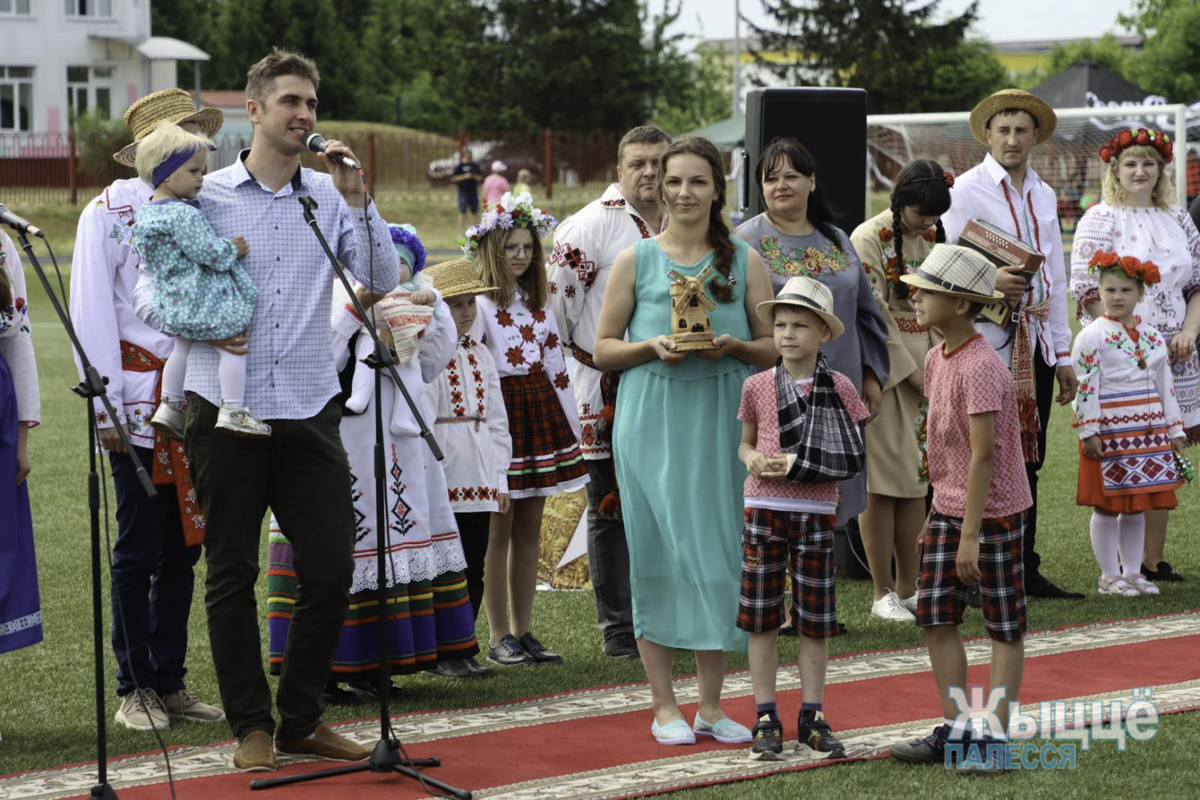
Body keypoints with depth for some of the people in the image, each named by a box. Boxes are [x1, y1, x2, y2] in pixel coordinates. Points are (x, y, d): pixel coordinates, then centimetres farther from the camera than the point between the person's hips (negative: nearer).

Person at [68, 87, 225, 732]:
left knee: (183, 546, 8)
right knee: (138, 549, 0)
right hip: (141, 402, -5)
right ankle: (135, 689, 9)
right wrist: (105, 407, -12)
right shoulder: (111, 210, -1)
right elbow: (91, 313, -5)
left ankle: (170, 683, 17)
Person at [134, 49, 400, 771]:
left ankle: (303, 719, 17)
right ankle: (252, 727, 14)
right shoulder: (205, 196, 3)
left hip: (310, 411, 2)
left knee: (332, 568, 2)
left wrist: (356, 197, -9)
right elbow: (151, 295, 4)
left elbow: (384, 280, -1)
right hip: (227, 408, -2)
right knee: (232, 573, 3)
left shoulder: (330, 198, 8)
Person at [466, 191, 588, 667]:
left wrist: (572, 427, 17)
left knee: (529, 530, 8)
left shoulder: (538, 305, 16)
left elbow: (557, 367, 19)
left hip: (540, 414, 6)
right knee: (498, 531, -2)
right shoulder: (480, 305, -5)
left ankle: (523, 632, 14)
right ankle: (499, 637, 3)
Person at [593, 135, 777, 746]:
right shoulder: (635, 260, 5)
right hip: (652, 425, -1)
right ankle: (664, 707, 8)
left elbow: (774, 347, 10)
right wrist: (653, 347, -12)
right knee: (658, 556, -1)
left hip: (722, 424, 1)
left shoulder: (744, 261, 8)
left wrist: (734, 346, -11)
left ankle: (710, 706, 11)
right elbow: (603, 349, 6)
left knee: (720, 554, 1)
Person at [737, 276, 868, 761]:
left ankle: (813, 717, 17)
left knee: (815, 620, 6)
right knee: (761, 617, 3)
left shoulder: (838, 388, -1)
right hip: (764, 508, 1)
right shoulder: (758, 386, 4)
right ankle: (765, 717, 12)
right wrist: (754, 460, -8)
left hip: (815, 512, -1)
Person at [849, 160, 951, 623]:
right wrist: (909, 371, -14)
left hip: (923, 364, 6)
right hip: (881, 370, -6)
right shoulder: (868, 239, -11)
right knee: (882, 480, -4)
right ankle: (883, 593, 2)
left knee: (916, 480, 8)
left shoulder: (933, 238, 9)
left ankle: (910, 588, 15)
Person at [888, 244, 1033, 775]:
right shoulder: (935, 360, 7)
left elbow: (983, 455, -21)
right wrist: (935, 515, 16)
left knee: (1003, 626, 2)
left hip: (992, 512, -8)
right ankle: (954, 729, 16)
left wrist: (970, 534, -21)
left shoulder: (981, 368, -20)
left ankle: (995, 737, 7)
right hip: (948, 509, 9)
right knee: (936, 617, 7)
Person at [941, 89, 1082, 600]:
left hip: (1036, 344, 6)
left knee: (1028, 459, 9)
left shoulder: (1044, 195, 16)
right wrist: (991, 281, -27)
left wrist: (1062, 354, 16)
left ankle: (1026, 572, 16)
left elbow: (1055, 279, 19)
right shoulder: (966, 190, -3)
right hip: (987, 341, -6)